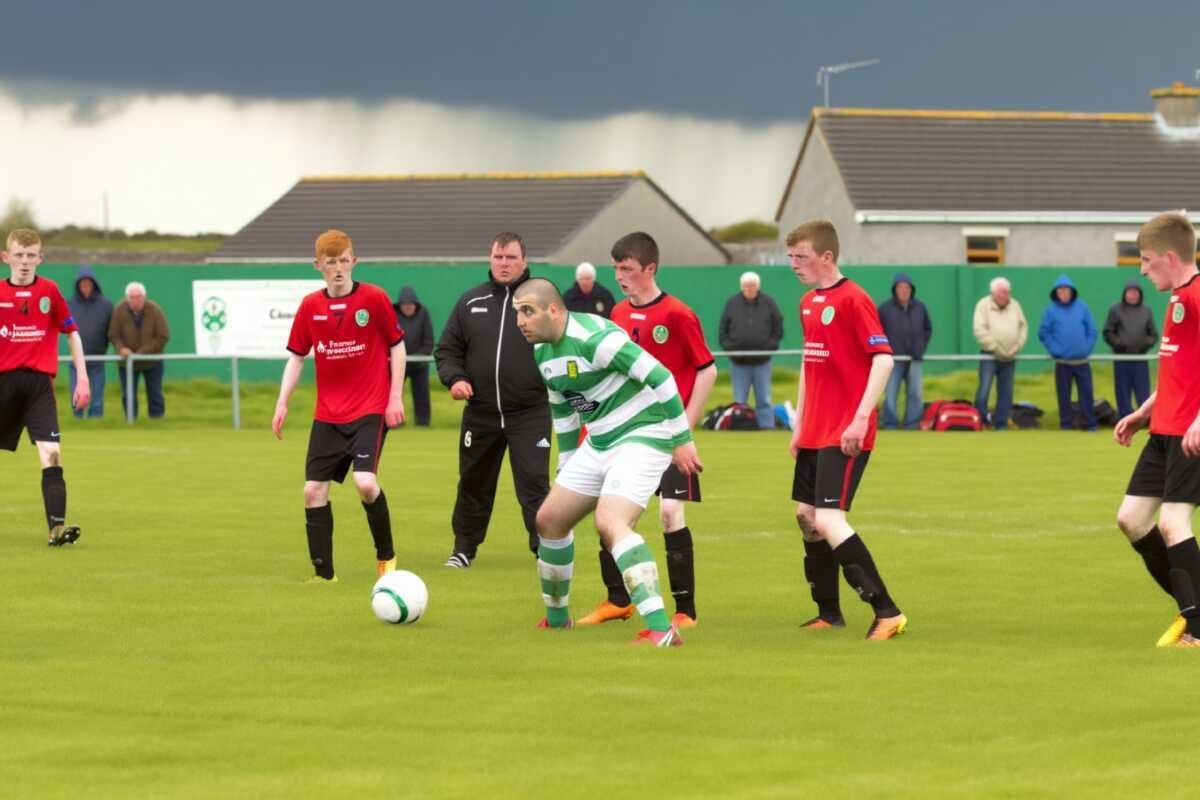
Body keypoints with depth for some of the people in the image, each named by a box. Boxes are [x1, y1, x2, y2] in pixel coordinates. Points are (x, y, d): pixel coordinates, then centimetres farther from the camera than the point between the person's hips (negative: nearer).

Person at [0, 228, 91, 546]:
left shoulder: (49, 291, 2)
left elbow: (72, 332, 10)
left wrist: (82, 378, 6)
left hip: (39, 381, -1)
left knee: (52, 453, -17)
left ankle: (56, 526, -24)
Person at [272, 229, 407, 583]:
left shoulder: (374, 299, -7)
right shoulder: (310, 306, 2)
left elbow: (397, 346, 1)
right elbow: (296, 355, 10)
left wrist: (396, 398, -4)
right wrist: (283, 402, 1)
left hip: (370, 410, -4)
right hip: (327, 415, 4)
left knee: (365, 481, -21)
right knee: (313, 490, -1)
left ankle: (386, 556, 2)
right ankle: (323, 572, 9)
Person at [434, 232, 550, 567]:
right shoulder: (471, 301, 8)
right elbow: (447, 349, 12)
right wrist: (454, 378, -6)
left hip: (530, 414, -3)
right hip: (480, 412, 3)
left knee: (534, 482, -10)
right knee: (474, 482, 13)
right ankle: (464, 548, 27)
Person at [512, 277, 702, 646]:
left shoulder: (592, 338, -24)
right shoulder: (542, 352, 6)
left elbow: (660, 376, -23)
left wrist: (682, 439, -20)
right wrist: (566, 466, 24)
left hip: (642, 438, -10)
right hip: (599, 445, 10)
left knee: (610, 523, -28)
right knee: (549, 519, 13)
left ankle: (661, 630, -35)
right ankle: (556, 618, 33)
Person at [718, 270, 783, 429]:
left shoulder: (768, 303, 3)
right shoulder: (732, 303, 4)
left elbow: (778, 329, 6)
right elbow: (723, 331, 7)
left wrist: (770, 346, -7)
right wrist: (728, 347, -7)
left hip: (762, 361, -1)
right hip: (738, 362, 1)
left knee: (764, 400, 2)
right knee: (739, 400, 6)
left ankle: (767, 426, 5)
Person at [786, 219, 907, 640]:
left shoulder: (852, 300, -14)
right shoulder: (808, 303, 13)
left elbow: (883, 358, -20)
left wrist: (861, 419, -25)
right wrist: (799, 423, 20)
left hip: (845, 434, -9)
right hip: (815, 431, 9)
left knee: (828, 520, -17)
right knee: (805, 515, 13)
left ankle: (887, 611, -15)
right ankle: (829, 613, 25)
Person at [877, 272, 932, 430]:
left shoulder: (920, 307, 8)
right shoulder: (886, 308, -2)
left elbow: (928, 329, 19)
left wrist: (921, 347, 7)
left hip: (914, 359, 3)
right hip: (893, 358, -3)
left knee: (915, 394, 3)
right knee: (890, 394, -5)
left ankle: (913, 424, 8)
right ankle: (890, 424, -1)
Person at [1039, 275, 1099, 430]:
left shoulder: (1082, 307, 4)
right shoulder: (1051, 310, 0)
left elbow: (1092, 330, 7)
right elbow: (1043, 333, 2)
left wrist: (1087, 347, -3)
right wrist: (1054, 349, -8)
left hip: (1082, 360, 1)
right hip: (1062, 362, -1)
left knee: (1086, 392, 1)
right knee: (1064, 394, 3)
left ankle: (1090, 423, 5)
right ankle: (1066, 423, 10)